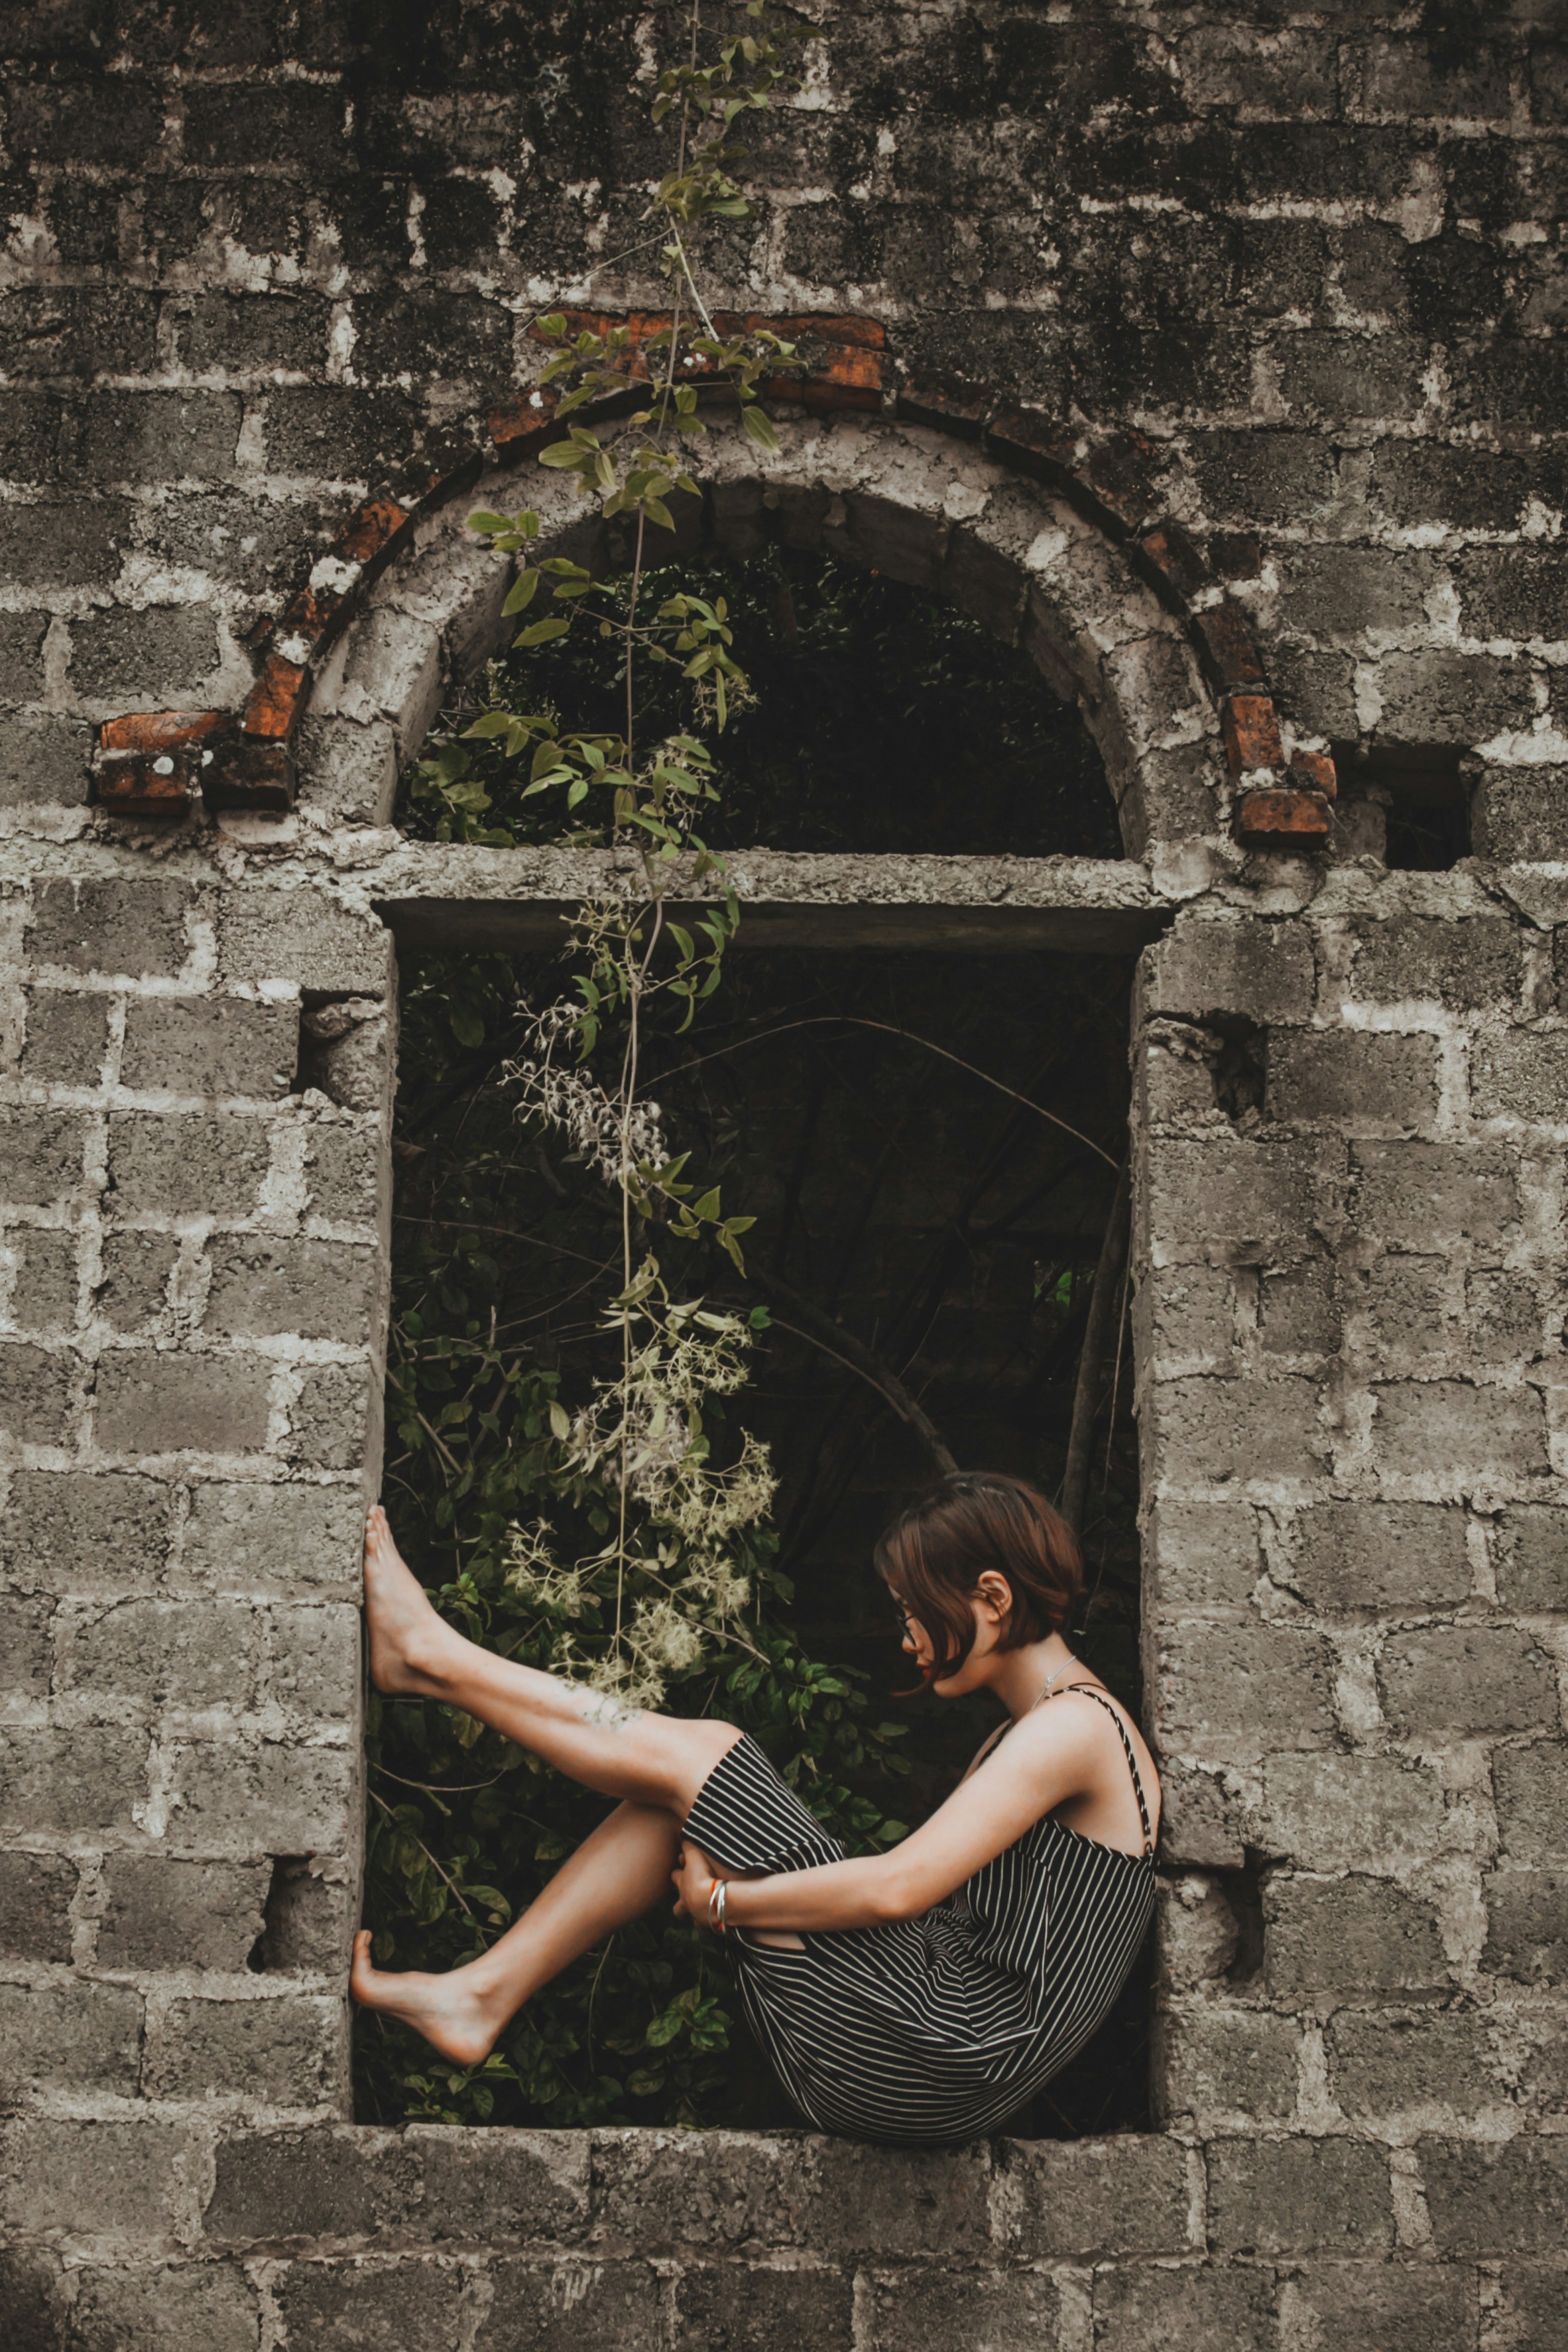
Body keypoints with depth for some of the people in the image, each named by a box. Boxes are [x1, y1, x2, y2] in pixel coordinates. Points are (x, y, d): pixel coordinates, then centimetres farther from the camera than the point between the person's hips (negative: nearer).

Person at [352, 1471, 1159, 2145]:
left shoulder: (1075, 1726, -12)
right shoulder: (1025, 1733, 20)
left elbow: (897, 1889, -21)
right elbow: (921, 1890, 17)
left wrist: (725, 1900, -9)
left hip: (935, 2066, -9)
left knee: (692, 1756, -5)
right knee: (676, 1792, 8)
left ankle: (430, 1657, 10)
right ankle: (483, 1995, 9)